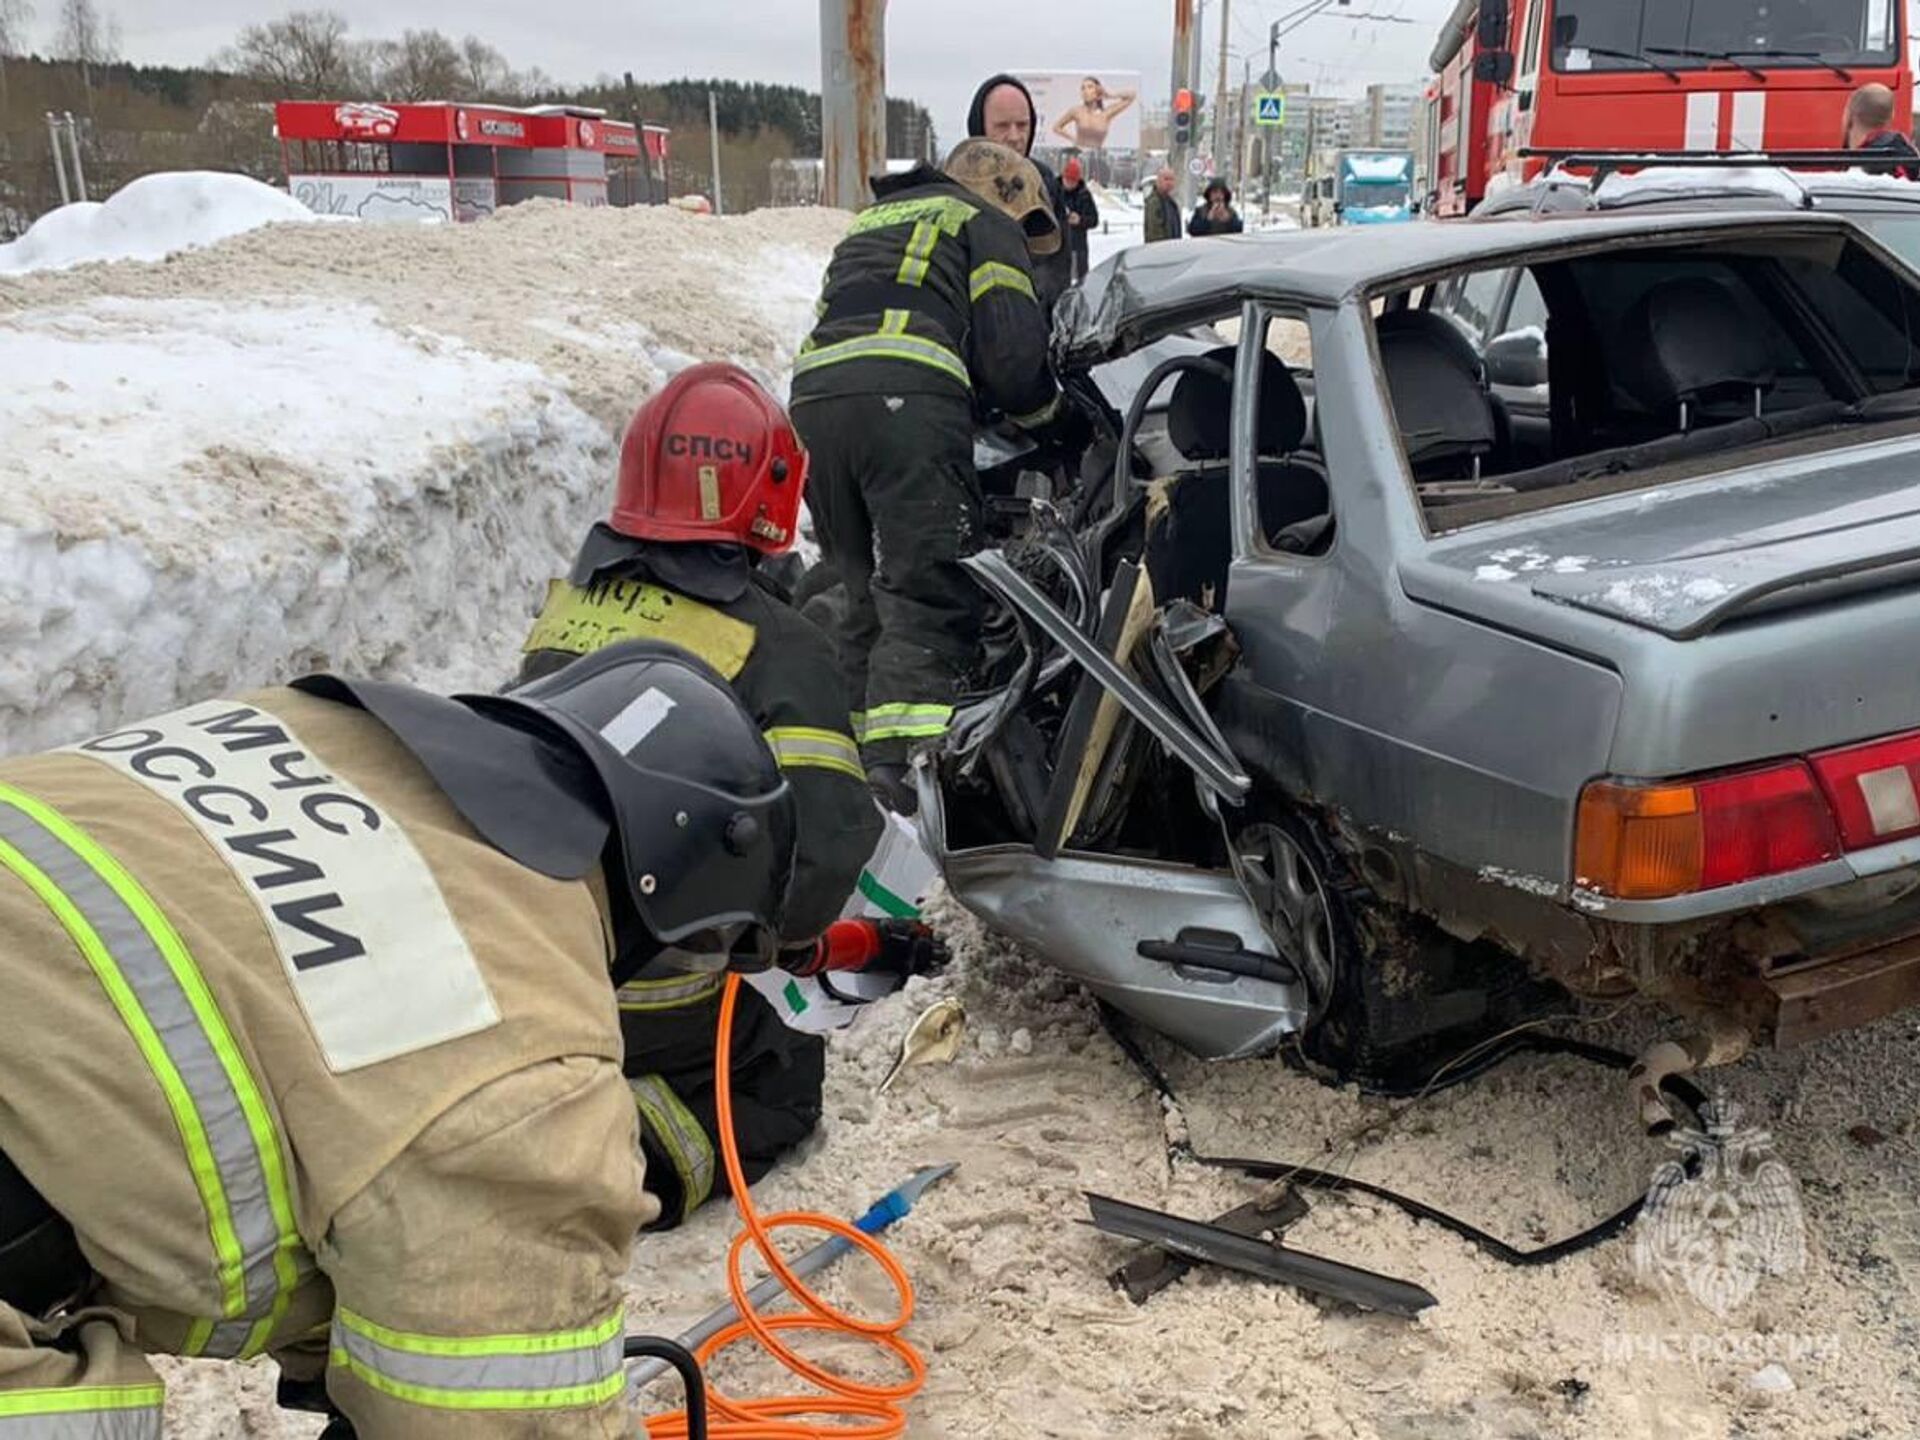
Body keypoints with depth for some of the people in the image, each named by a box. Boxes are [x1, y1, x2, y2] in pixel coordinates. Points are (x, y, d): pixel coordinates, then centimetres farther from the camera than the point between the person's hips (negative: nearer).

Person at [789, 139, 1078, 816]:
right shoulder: (984, 220, 17)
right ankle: (903, 766, -25)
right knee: (929, 591, -12)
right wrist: (1053, 418, 20)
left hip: (812, 396, 7)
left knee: (864, 592, 13)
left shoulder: (873, 219, 38)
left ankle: (861, 748, 8)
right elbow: (1011, 344, 3)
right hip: (906, 396, -7)